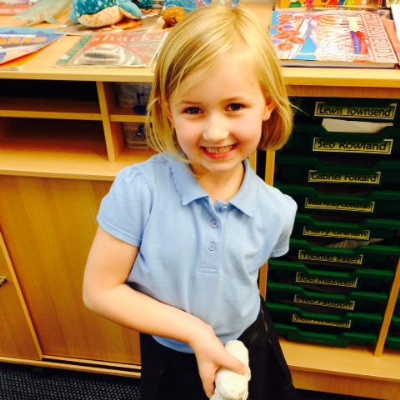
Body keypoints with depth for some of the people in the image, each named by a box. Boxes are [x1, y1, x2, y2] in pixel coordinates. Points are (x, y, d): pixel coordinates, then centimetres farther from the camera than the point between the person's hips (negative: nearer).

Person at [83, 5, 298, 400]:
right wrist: (195, 332, -25)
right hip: (169, 358, -1)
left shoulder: (277, 212, -19)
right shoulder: (137, 190, -28)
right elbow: (99, 291, -22)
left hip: (247, 353, 2)